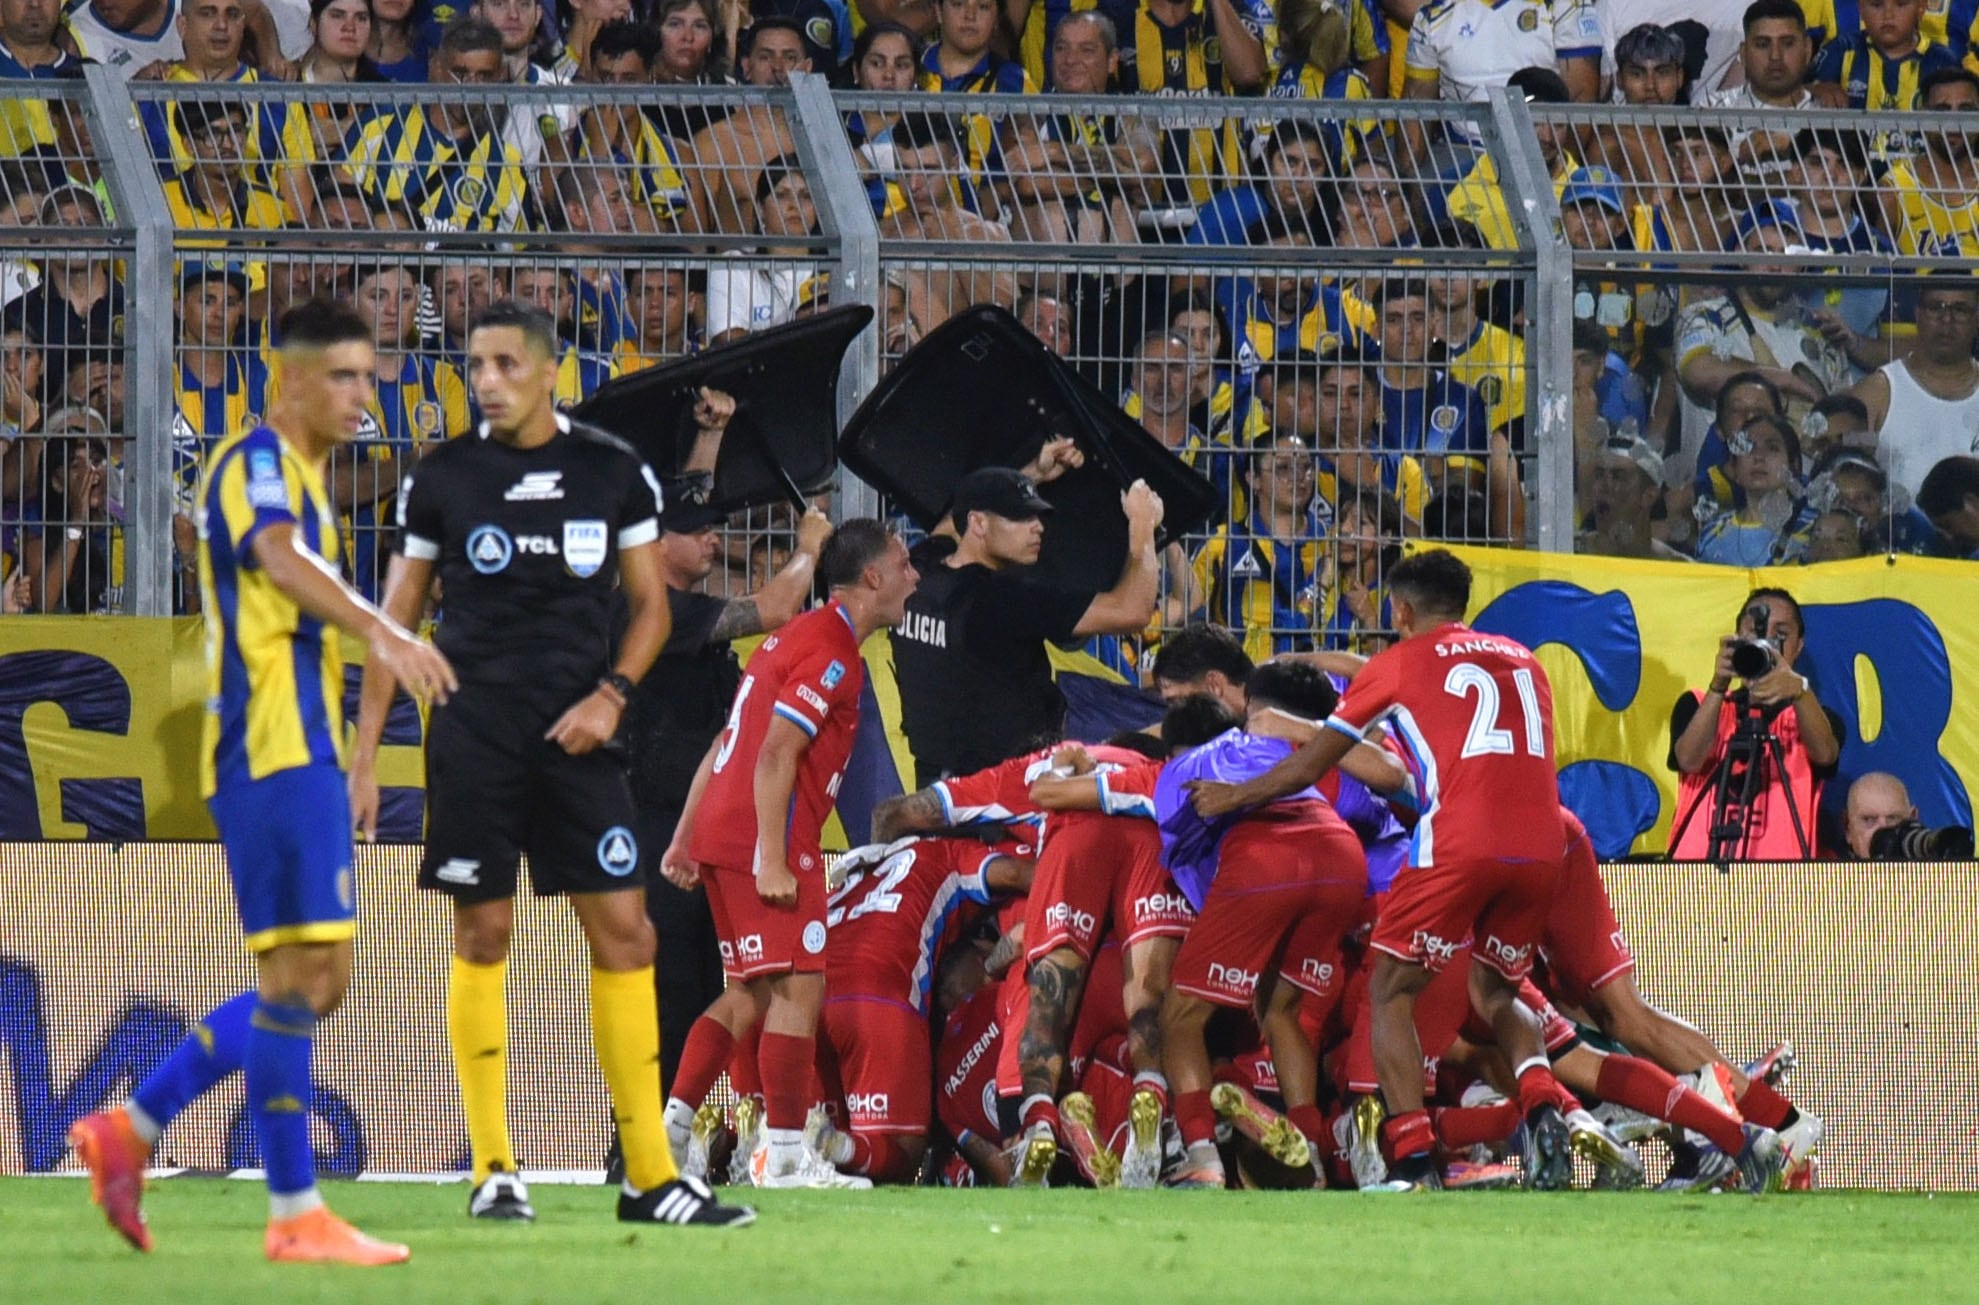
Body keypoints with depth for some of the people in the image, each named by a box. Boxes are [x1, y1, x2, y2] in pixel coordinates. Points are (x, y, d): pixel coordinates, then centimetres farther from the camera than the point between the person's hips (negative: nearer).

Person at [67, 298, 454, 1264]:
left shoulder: (299, 472, 19)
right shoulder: (256, 463, -11)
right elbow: (282, 560, -31)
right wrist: (383, 633, -46)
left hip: (302, 754, 10)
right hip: (271, 750, -10)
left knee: (316, 981, 10)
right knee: (298, 974, -9)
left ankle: (129, 1130, 13)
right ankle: (295, 1215, -7)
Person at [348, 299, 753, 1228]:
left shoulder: (615, 475, 4)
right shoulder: (441, 479, 2)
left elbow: (649, 604, 11)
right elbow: (395, 621, 6)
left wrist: (612, 693, -7)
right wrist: (363, 758, 2)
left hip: (576, 735, 1)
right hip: (473, 734, -1)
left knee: (624, 932, -3)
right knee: (482, 937, -1)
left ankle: (651, 1177, 0)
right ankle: (493, 1173, 6)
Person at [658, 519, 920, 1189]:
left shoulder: (800, 636, 20)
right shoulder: (830, 652, -11)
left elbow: (724, 747, 21)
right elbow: (774, 757, -19)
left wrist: (686, 838, 21)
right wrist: (772, 863, -23)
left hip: (721, 833, 10)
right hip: (764, 840, -10)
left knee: (751, 994, 14)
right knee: (798, 988, -9)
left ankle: (668, 1127, 11)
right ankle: (784, 1154, -11)